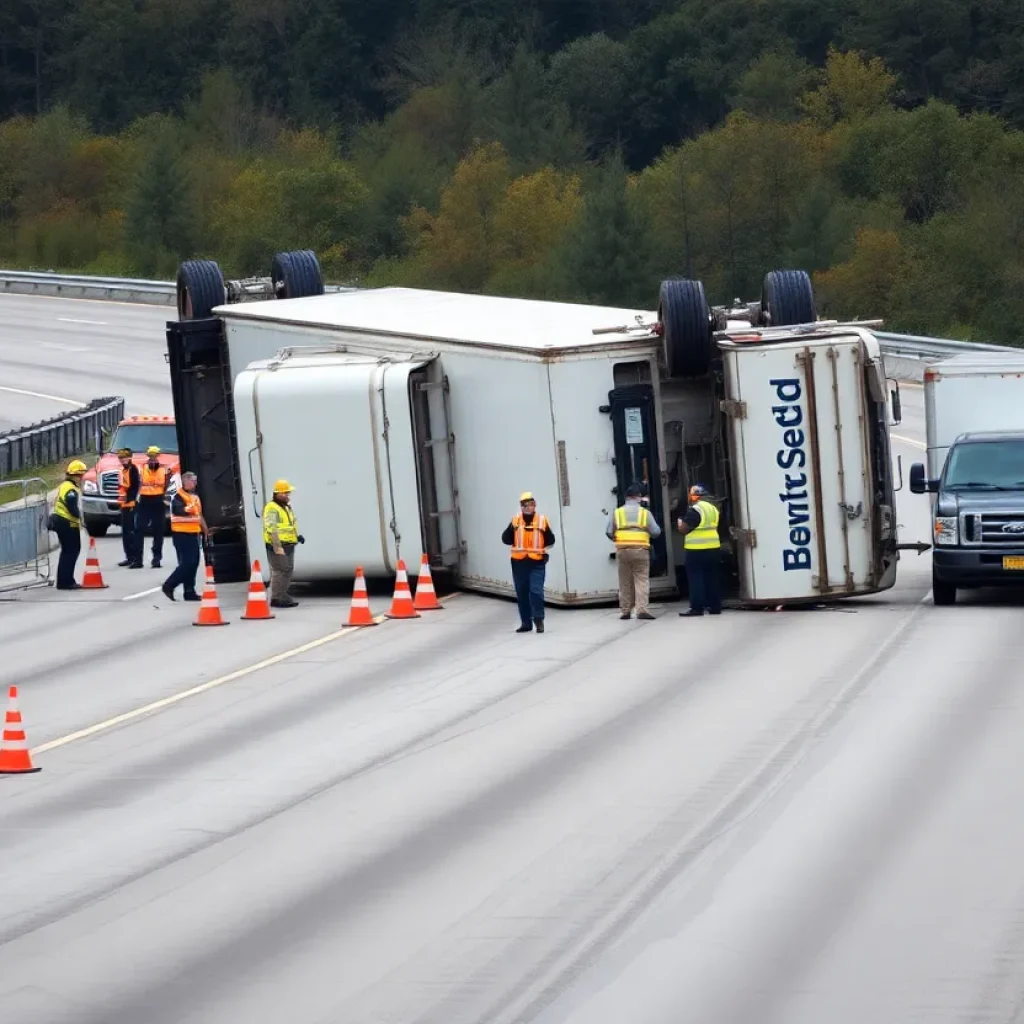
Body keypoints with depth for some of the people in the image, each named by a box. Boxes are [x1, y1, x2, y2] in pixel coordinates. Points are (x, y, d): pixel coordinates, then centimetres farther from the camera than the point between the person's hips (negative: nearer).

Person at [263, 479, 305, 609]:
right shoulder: (272, 508, -12)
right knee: (280, 570, -12)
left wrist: (297, 535, 12)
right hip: (277, 545, -10)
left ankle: (283, 596, 23)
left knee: (288, 570, 13)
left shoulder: (287, 507, 20)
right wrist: (278, 547, -25)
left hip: (288, 545, 10)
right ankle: (276, 599, -9)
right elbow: (271, 529, -20)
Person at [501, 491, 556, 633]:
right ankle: (526, 623, 18)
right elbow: (505, 539, 2)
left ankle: (539, 619, -2)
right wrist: (512, 530, -14)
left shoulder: (542, 520, 0)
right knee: (522, 593, 9)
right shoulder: (515, 521, 4)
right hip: (519, 562, 3)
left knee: (536, 590, -13)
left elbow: (550, 541, 6)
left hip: (537, 562, -3)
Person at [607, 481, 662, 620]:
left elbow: (609, 532, 1)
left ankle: (625, 611, 13)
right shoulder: (645, 512, 1)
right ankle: (642, 610, -13)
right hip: (640, 550, -2)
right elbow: (656, 532, 1)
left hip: (622, 550, 2)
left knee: (625, 582, 10)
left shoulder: (617, 513, 5)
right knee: (642, 580, -1)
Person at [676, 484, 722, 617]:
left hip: (697, 550, -8)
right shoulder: (712, 509, 13)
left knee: (696, 578, -4)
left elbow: (683, 529, -14)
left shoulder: (694, 511, -14)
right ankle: (715, 606, 13)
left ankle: (697, 608, -8)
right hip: (713, 548, 8)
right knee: (711, 578, 12)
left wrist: (680, 523, 6)